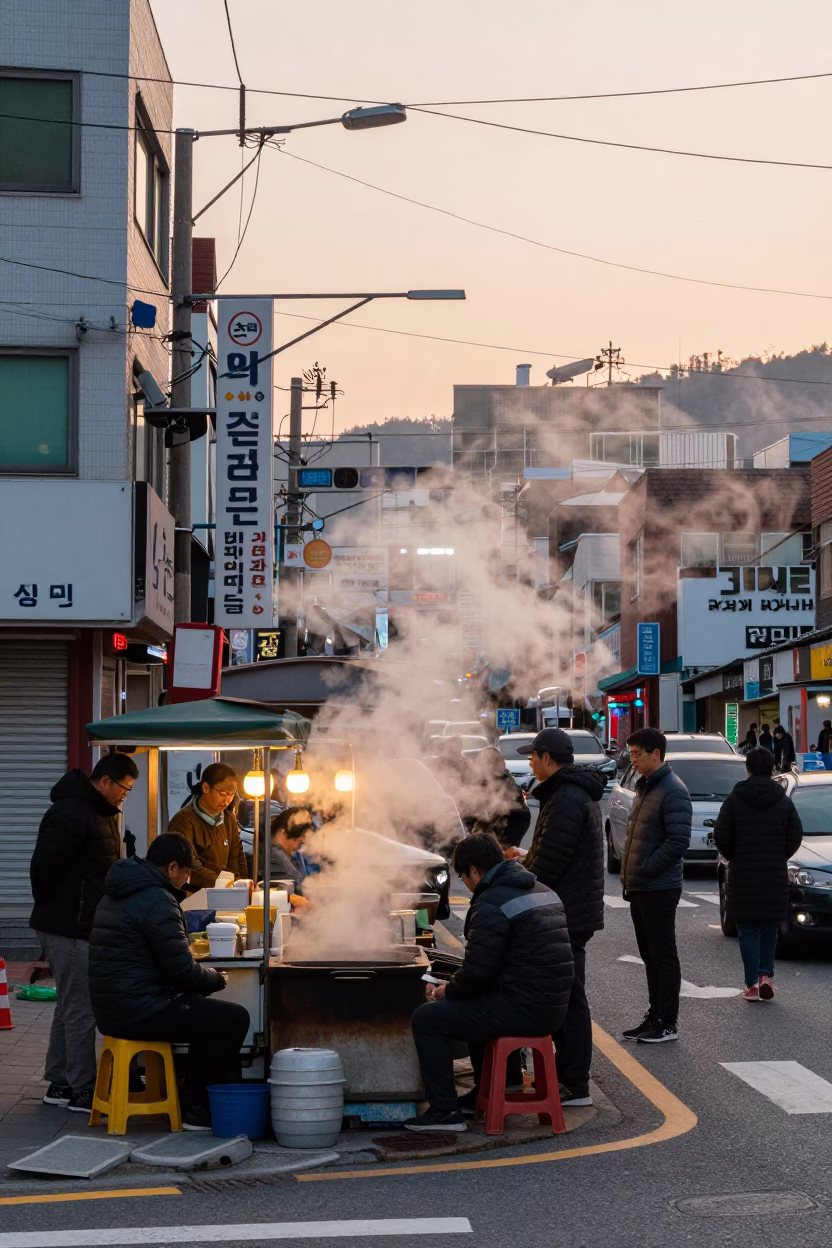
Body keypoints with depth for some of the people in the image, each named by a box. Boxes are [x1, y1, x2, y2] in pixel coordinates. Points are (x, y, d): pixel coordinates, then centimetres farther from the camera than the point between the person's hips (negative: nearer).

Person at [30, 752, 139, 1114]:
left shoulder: (99, 812, 14)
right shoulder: (71, 813, -19)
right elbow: (44, 867, -22)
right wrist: (51, 907, -9)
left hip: (80, 925, 11)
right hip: (70, 927, -11)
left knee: (70, 1007, 16)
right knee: (80, 1010, -6)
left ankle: (59, 1083, 24)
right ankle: (82, 1091, 0)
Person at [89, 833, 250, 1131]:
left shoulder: (117, 894, 16)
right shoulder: (157, 901, -16)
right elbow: (182, 971, -17)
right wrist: (216, 978, 3)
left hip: (111, 1009, 10)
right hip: (140, 1012, -10)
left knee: (210, 1012, 24)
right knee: (234, 1018, -8)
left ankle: (192, 1095, 25)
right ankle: (196, 1108, 0)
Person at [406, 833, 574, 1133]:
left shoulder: (492, 903, -14)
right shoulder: (542, 891, 15)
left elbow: (477, 971, -18)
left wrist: (447, 991, 3)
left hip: (524, 1009, -10)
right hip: (553, 1008, 10)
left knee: (427, 1018, -1)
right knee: (472, 1005, 35)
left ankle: (444, 1111, -1)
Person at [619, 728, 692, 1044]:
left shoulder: (672, 791, -15)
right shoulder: (645, 787, 15)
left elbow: (678, 841, -21)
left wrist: (646, 869, -18)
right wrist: (628, 874, 13)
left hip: (659, 888, -9)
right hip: (639, 888, 9)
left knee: (663, 955, -2)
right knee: (649, 955, 14)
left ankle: (667, 1024, 3)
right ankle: (655, 1016, 22)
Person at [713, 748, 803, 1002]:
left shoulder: (735, 799, -6)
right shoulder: (784, 802, 0)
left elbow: (721, 835, -9)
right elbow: (795, 837, 0)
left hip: (743, 875, -2)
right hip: (775, 876, 2)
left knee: (747, 930, 3)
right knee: (769, 928, 15)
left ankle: (752, 984, -2)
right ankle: (766, 974, 3)